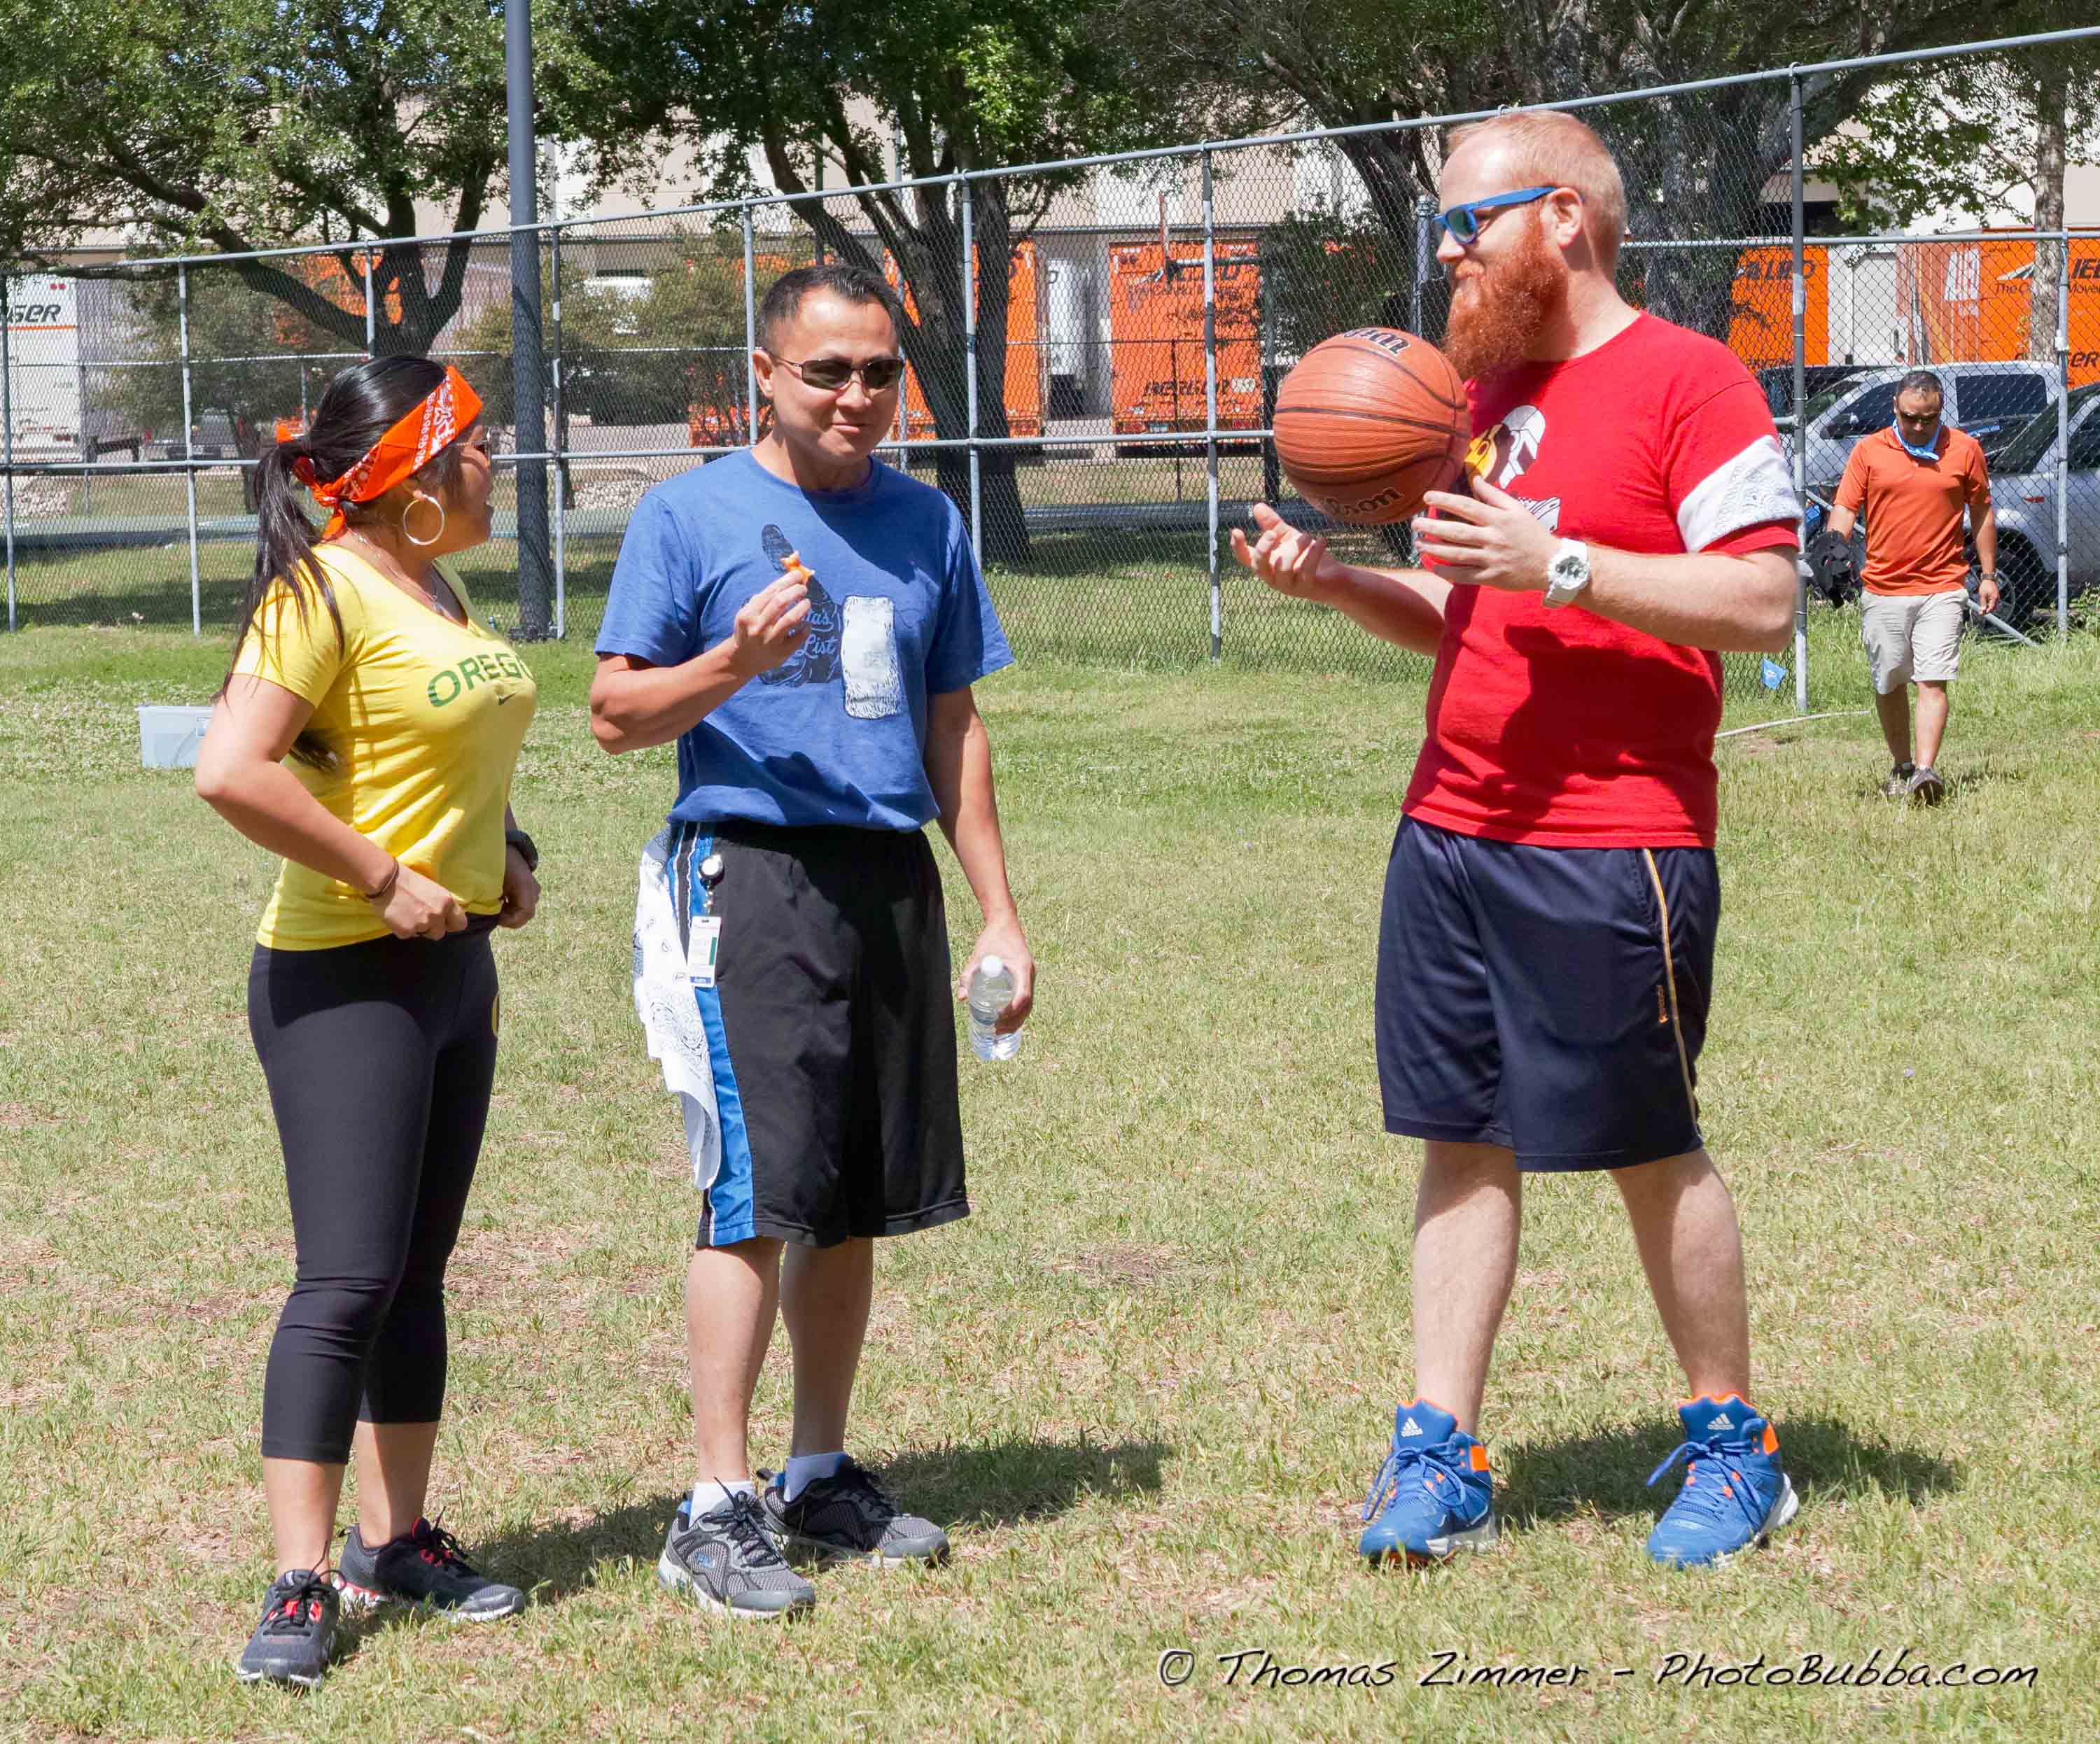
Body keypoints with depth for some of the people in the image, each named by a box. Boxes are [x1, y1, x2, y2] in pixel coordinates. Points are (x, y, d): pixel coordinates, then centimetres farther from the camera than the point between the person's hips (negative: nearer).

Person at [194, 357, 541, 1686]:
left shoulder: (440, 589, 12)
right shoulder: (323, 595, -16)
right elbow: (231, 772, -27)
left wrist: (505, 857, 11)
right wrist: (383, 881, -22)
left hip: (453, 971, 9)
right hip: (345, 979, -9)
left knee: (418, 1267, 14)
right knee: (350, 1278, -12)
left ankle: (397, 1538, 23)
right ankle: (301, 1587, -10)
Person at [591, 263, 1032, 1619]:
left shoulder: (925, 523, 14)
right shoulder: (694, 514, -1)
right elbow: (616, 714, -1)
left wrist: (1000, 915, 16)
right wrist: (734, 664, -19)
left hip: (893, 883, 5)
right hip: (752, 878, -5)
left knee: (858, 1200, 9)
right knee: (760, 1190, -12)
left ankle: (822, 1478, 21)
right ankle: (719, 1509, -8)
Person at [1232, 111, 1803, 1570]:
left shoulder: (1688, 382, -9)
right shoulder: (1484, 393, 15)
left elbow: (1763, 602, -17)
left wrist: (1558, 562, -23)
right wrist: (1339, 584, 4)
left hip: (1613, 851, -7)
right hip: (1450, 833, 7)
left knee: (1652, 1149, 3)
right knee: (1461, 1139, 6)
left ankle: (1736, 1451, 18)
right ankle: (1442, 1461, 9)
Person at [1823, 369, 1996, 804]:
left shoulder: (1964, 450, 4)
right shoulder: (1868, 451, 2)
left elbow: (1982, 514, 12)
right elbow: (1845, 508, 1)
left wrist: (1989, 575, 11)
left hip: (1942, 590, -1)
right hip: (1882, 589, 2)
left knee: (1933, 682, -12)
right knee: (1889, 684, 8)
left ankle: (1926, 770, -20)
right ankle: (1900, 766, 22)